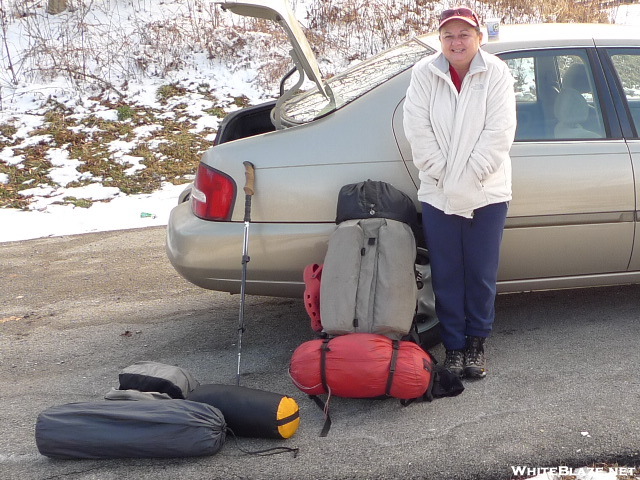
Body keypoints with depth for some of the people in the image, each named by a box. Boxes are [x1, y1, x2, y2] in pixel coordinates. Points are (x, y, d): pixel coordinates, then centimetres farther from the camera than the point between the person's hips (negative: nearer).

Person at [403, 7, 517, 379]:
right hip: (438, 194, 1)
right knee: (447, 275, 7)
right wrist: (445, 176, -11)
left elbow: (499, 132, -11)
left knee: (482, 274, 7)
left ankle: (477, 342, 26)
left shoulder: (496, 73, -5)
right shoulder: (424, 73, -3)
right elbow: (418, 130, -7)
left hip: (487, 194, -1)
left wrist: (468, 178, -14)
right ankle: (454, 345, 21)